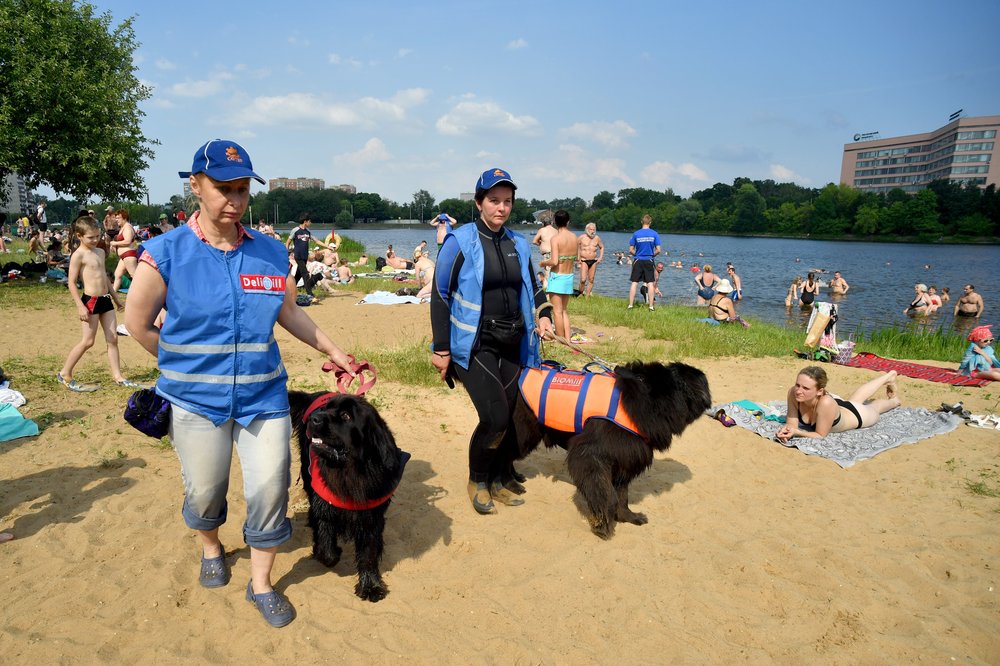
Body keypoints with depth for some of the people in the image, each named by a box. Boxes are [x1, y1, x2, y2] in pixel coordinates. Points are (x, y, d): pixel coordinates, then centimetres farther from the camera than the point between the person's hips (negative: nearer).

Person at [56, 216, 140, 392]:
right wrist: (80, 306, -18)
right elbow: (71, 283, -12)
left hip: (105, 299, 7)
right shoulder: (78, 255, -10)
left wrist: (115, 297, 25)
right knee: (88, 341, -2)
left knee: (112, 339, 6)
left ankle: (117, 376, 11)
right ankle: (64, 374, 13)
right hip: (91, 301, -7)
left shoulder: (100, 252, 12)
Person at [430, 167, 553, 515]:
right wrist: (441, 348, -7)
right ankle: (477, 480, 14)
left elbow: (532, 287, 23)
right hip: (474, 346, -5)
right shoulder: (460, 241, -7)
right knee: (495, 418, -12)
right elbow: (440, 295, -5)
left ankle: (501, 479, 30)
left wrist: (543, 314, 4)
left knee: (510, 415, 8)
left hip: (512, 346, 6)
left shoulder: (518, 244, 9)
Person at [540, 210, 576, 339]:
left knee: (557, 311, 1)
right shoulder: (574, 237, 3)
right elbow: (575, 258, 10)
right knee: (565, 310, 17)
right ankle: (567, 340, 16)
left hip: (557, 276, -6)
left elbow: (554, 261, -21)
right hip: (569, 276, 6)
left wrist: (543, 263, -3)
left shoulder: (555, 238, -14)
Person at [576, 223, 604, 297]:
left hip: (593, 261, 3)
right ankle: (581, 293, 4)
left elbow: (602, 247, 19)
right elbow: (576, 247, 6)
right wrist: (578, 258, 0)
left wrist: (600, 257, 7)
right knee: (583, 279, -15)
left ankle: (587, 296, 11)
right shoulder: (582, 237, -4)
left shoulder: (597, 238, 5)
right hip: (584, 261, -3)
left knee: (591, 280, 4)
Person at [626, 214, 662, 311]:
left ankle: (630, 305, 4)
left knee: (634, 283, 4)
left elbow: (631, 250, -3)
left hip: (638, 261, 0)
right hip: (649, 261, 0)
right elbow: (658, 250, -6)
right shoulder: (654, 234, -4)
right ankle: (651, 306, 5)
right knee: (650, 283, 4)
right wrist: (652, 255, 13)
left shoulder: (636, 234, -4)